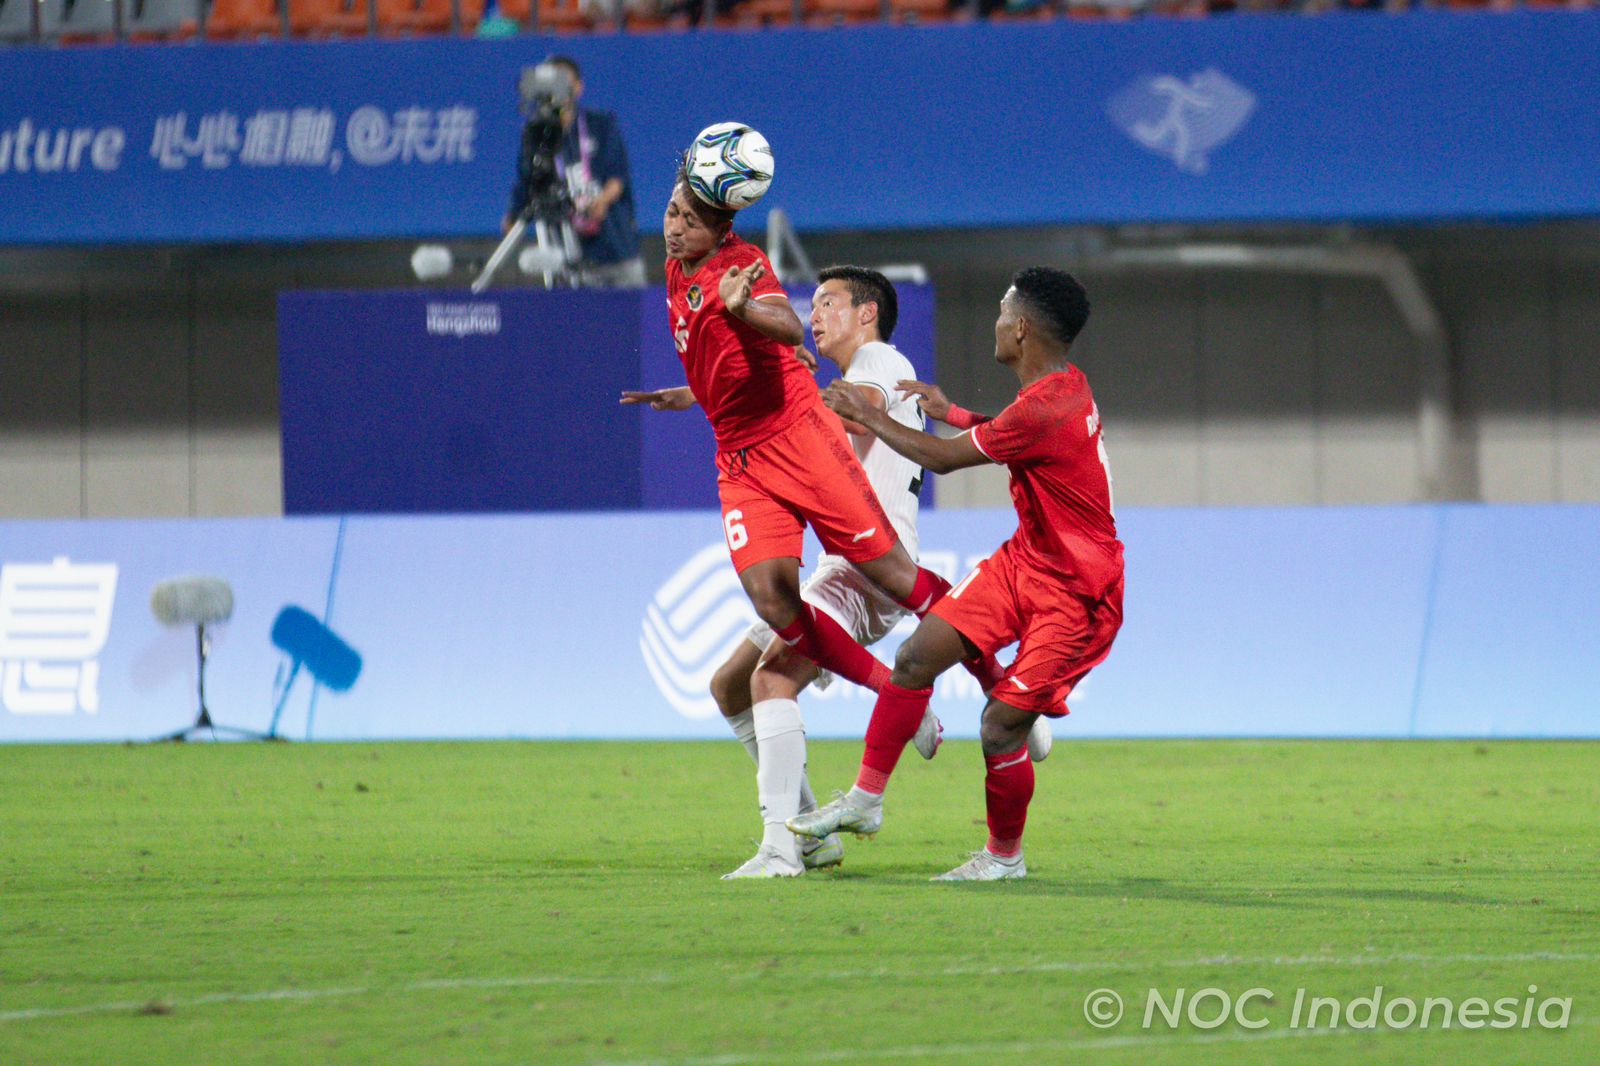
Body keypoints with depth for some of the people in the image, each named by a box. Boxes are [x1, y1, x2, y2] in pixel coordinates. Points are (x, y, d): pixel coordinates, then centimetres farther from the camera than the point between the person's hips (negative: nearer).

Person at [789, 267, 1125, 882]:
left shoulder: (1045, 409, -27)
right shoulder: (1065, 387, 5)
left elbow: (942, 458, -16)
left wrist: (865, 416, -3)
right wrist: (952, 412, 34)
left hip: (1074, 594, -10)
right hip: (1023, 560, 10)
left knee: (1001, 728, -9)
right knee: (917, 657, 1)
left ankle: (1004, 856, 13)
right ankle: (866, 800, 10)